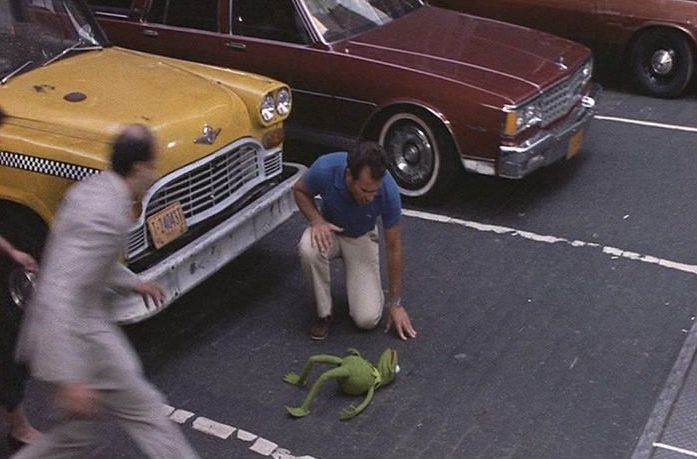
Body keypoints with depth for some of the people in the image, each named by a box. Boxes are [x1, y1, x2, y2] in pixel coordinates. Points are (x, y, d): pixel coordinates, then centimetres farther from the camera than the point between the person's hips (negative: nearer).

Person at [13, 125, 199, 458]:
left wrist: (133, 283, 27)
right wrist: (71, 379, -32)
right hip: (78, 339, -9)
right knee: (146, 413, 7)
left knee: (78, 432, 22)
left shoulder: (92, 189, 3)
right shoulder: (104, 215, -27)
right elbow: (59, 298, -32)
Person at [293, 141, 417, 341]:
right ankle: (324, 312, -12)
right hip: (329, 230, 1)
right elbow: (299, 190, -9)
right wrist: (316, 220, -29)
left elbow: (394, 247, -19)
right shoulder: (325, 169, -34)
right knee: (309, 249, -38)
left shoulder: (388, 192, -33)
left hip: (362, 237, -1)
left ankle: (356, 278, 15)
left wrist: (396, 304, -14)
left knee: (367, 318, -18)